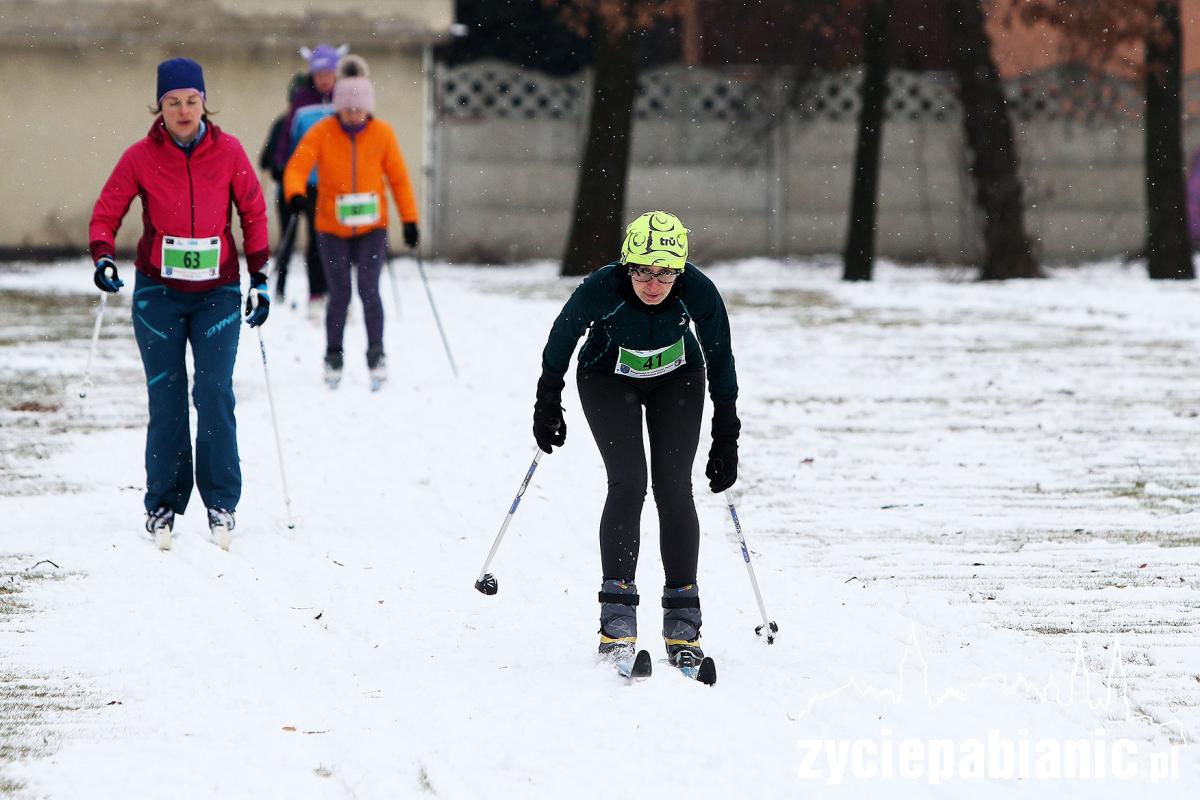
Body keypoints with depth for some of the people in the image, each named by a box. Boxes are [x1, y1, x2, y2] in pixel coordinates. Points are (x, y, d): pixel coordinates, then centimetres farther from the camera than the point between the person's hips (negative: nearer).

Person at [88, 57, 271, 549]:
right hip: (158, 292, 0)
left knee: (215, 394, -10)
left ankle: (221, 502, 0)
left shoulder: (228, 152, -3)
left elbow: (254, 213, 5)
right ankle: (163, 503, 10)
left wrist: (259, 278, 2)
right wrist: (103, 257, -18)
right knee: (166, 399, 0)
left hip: (217, 291, 0)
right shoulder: (141, 157, -5)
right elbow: (107, 212, 0)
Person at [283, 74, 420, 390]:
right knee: (339, 294, 0)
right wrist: (295, 194, -38)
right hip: (332, 228, 0)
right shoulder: (321, 133, -9)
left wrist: (410, 219, 0)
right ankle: (333, 357, 19)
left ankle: (376, 353, 1)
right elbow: (298, 166, -18)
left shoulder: (382, 133, -4)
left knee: (369, 289, -13)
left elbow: (398, 177, 3)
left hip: (372, 227, 0)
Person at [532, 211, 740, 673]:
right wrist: (547, 405, 0)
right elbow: (561, 339, -11)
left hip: (677, 379, 1)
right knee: (628, 482, -17)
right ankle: (617, 617, -15)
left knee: (674, 487, -9)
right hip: (609, 378, -1)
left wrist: (726, 439, -8)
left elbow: (721, 362, -12)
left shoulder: (699, 293, -30)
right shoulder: (600, 290, -33)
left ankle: (682, 620, -4)